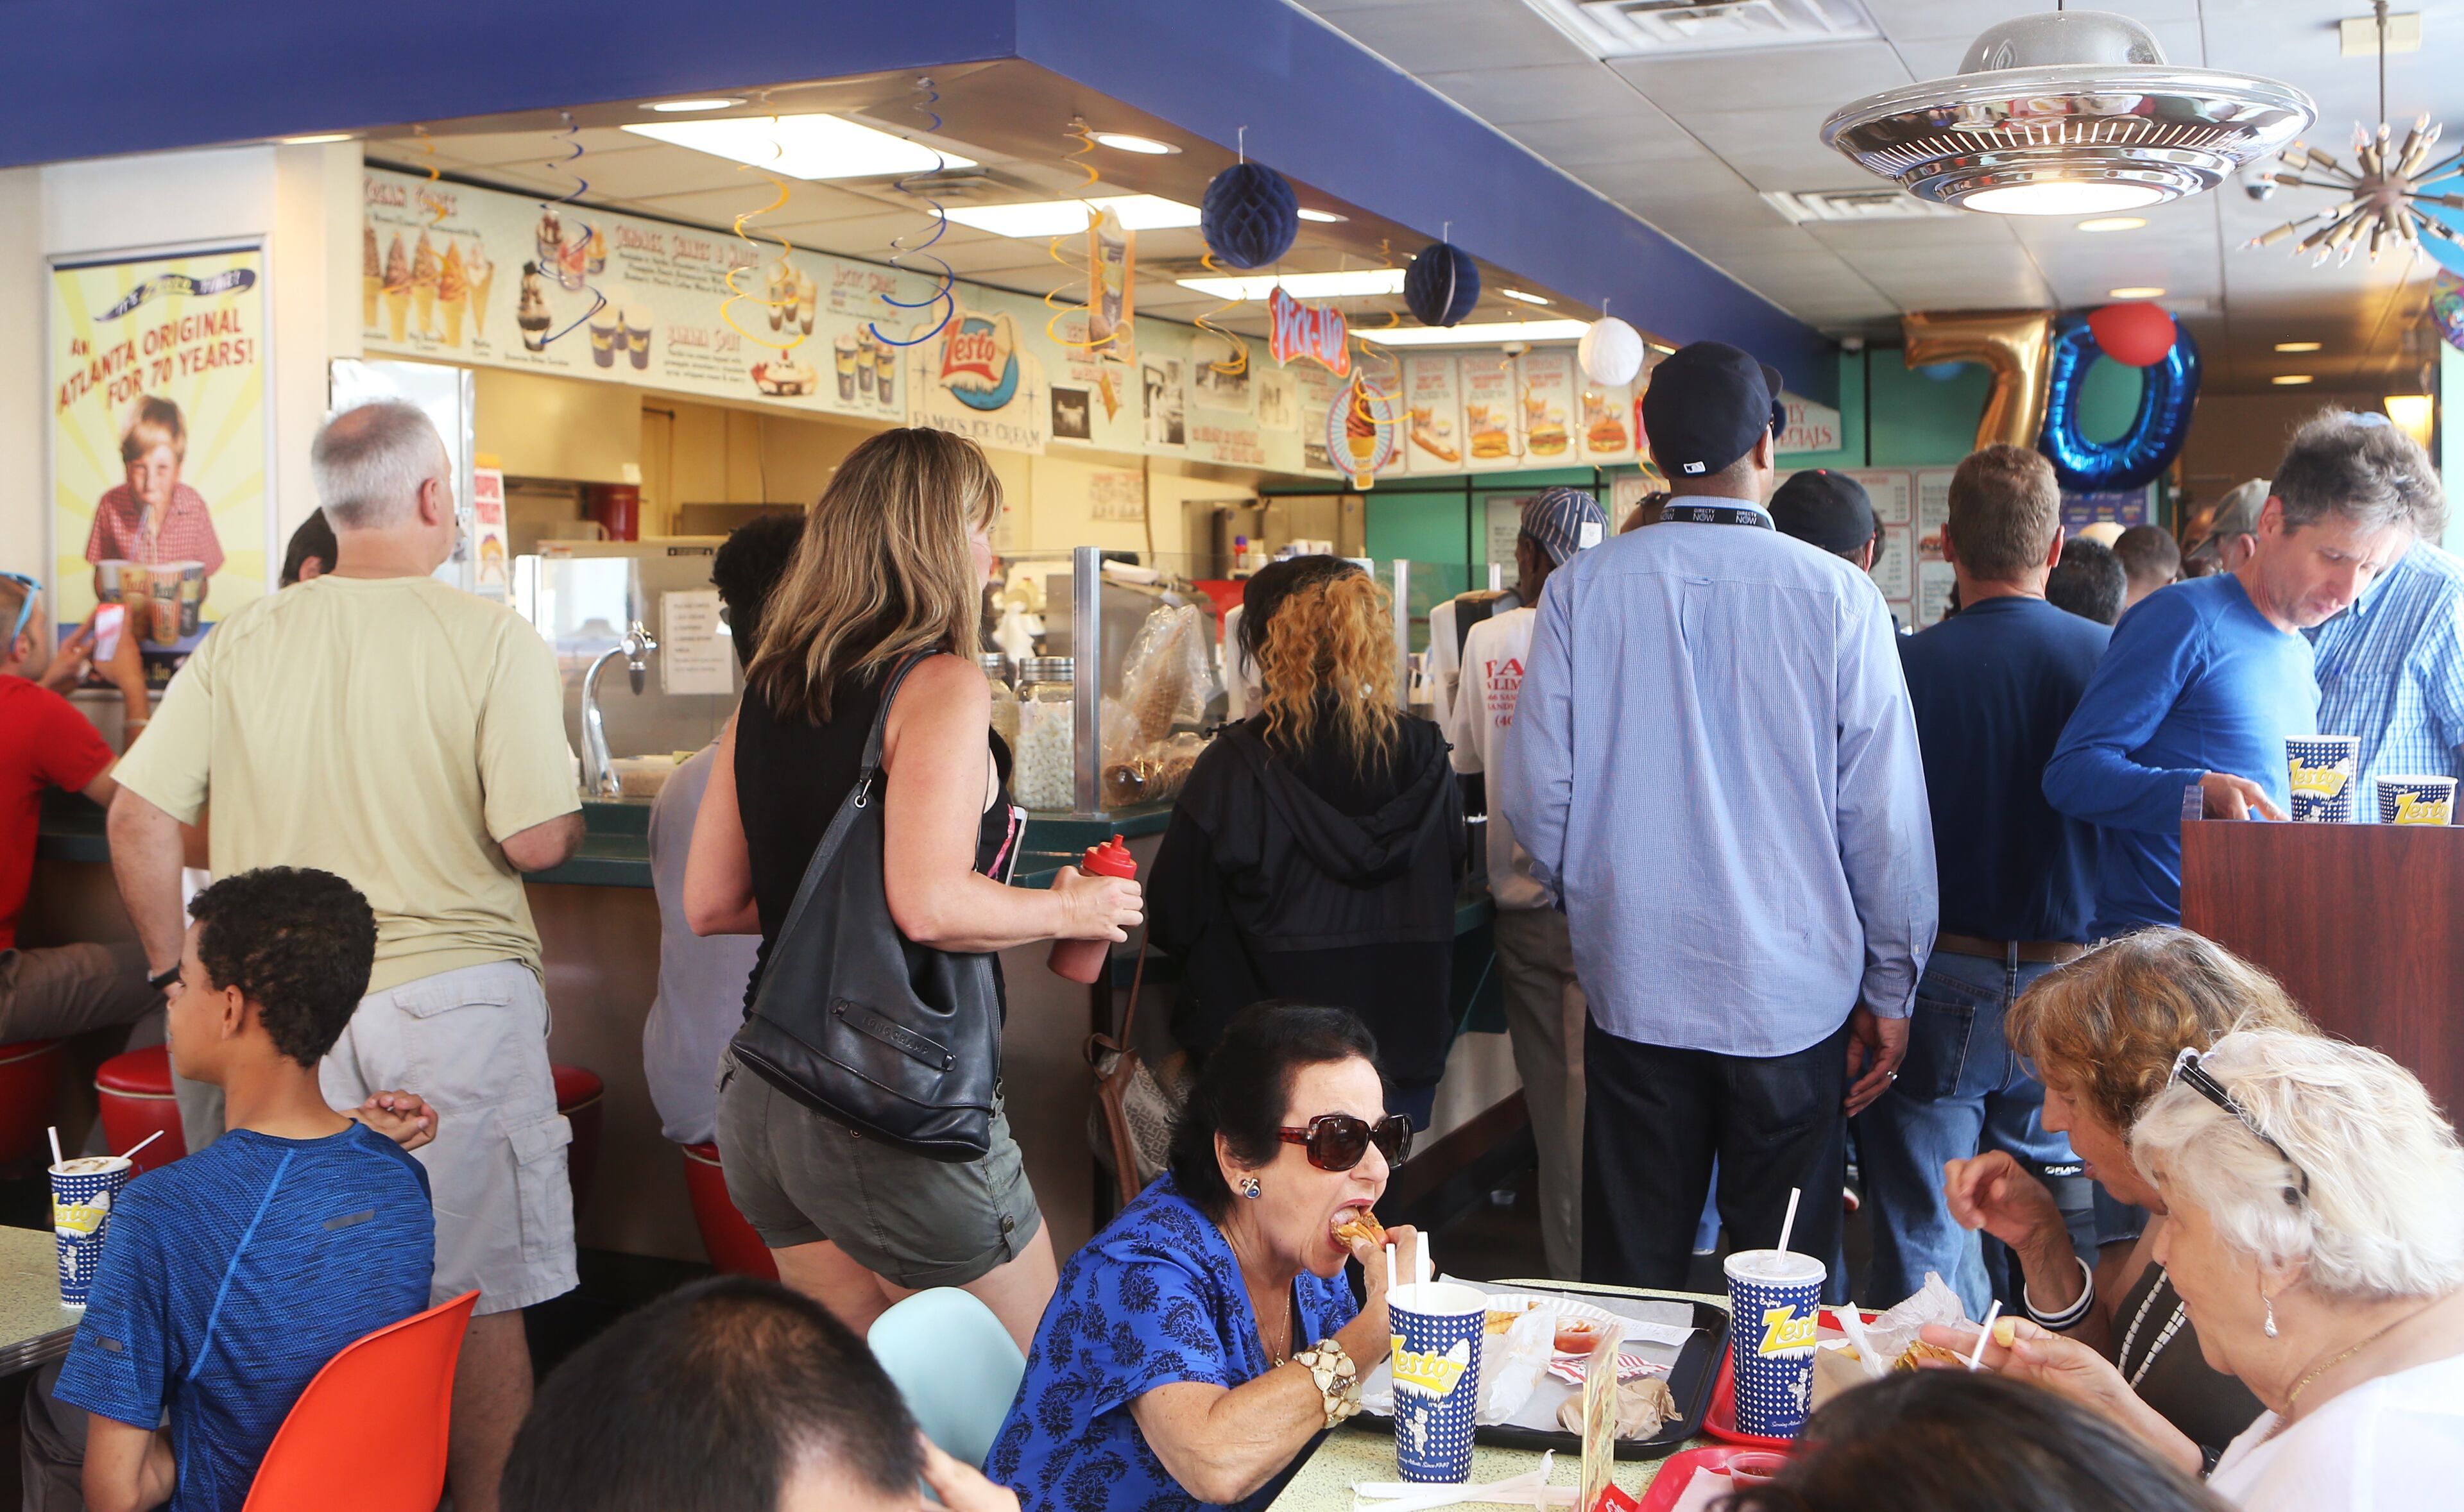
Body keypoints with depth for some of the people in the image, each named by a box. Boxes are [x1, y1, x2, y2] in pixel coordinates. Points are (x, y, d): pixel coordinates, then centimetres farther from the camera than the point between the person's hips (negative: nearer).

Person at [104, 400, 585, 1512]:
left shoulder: (241, 640, 2)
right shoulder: (491, 638, -11)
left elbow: (139, 816, 3)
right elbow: (537, 841, -15)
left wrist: (180, 976, 14)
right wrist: (571, 821, 8)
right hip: (452, 1000, -4)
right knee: (480, 1299, 8)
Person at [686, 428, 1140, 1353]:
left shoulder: (766, 693, 9)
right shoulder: (941, 685, -13)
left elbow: (709, 905, 13)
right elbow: (930, 904, -24)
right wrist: (1071, 911, -8)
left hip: (761, 1099, 8)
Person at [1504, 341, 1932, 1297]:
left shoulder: (1582, 589, -3)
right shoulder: (1837, 595, -7)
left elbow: (1535, 797, -2)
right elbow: (1885, 814, -5)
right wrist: (1891, 986, 6)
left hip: (1634, 986, 1)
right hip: (1795, 996, -1)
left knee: (1632, 1275, 12)